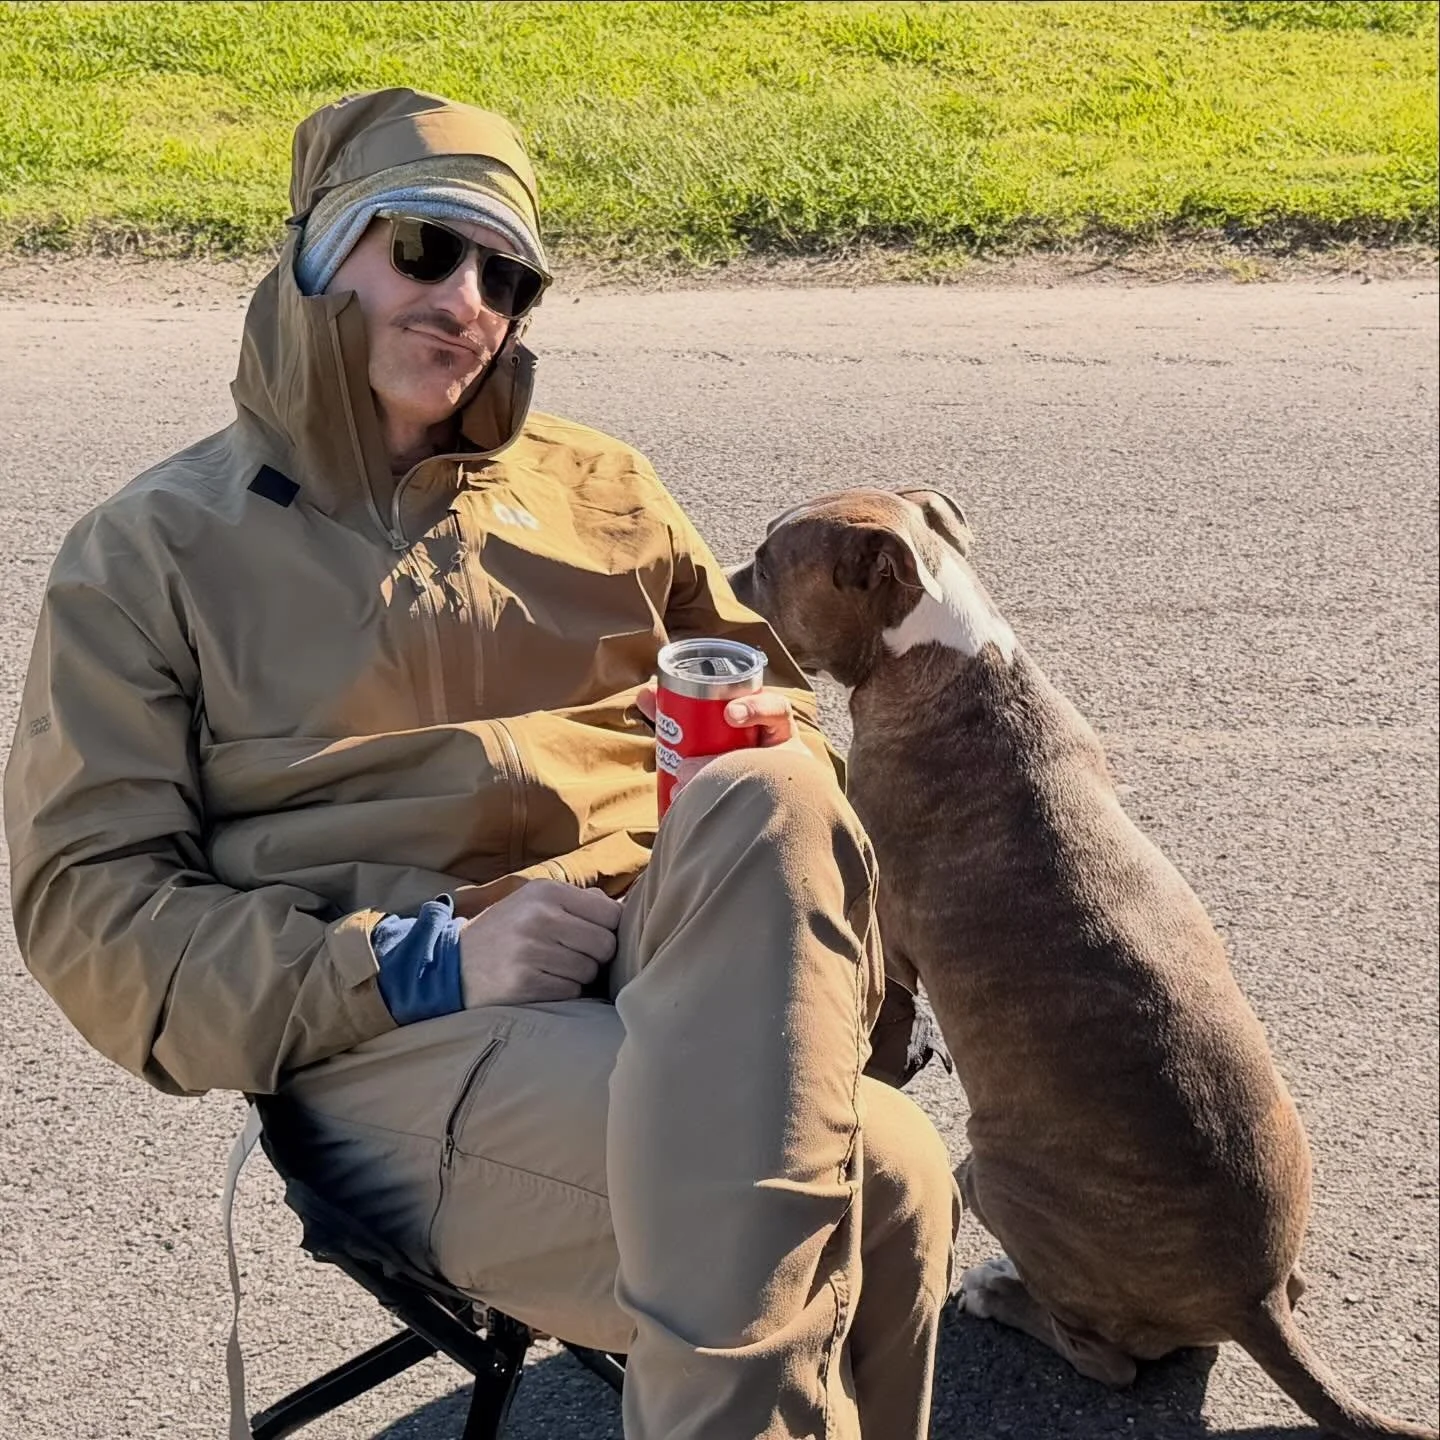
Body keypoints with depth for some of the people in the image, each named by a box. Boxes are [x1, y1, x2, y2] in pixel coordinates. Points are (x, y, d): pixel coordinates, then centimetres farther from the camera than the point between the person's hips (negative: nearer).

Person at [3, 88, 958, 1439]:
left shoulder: (598, 488, 21)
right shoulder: (151, 551, 10)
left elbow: (767, 686, 29)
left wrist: (768, 755, 1)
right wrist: (426, 965, -13)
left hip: (680, 960, 5)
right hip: (396, 1034, -4)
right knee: (877, 1183, -31)